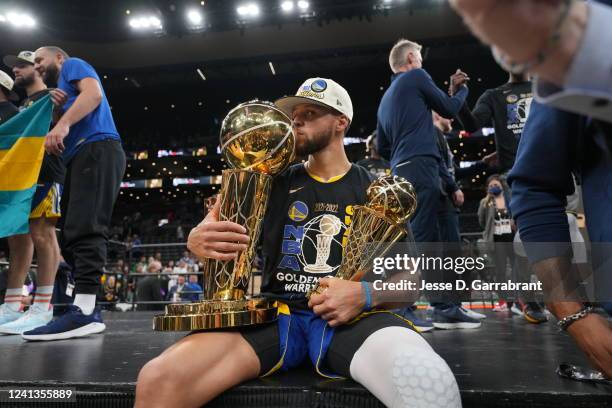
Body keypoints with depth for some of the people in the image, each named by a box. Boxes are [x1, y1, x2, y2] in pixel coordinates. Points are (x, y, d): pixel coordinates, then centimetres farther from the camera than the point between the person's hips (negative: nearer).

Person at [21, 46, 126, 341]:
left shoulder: (73, 65, 15)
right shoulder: (59, 90, 39)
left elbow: (93, 93, -9)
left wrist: (63, 124, -21)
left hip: (96, 150, -9)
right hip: (80, 158, 10)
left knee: (85, 229, -22)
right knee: (72, 235, 1)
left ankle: (83, 312, -30)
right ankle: (87, 309, -2)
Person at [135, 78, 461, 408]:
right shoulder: (275, 182, 15)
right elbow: (219, 237, 12)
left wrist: (367, 294, -14)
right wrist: (199, 240, -14)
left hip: (352, 317, -1)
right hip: (275, 313, 2)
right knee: (157, 381, -24)